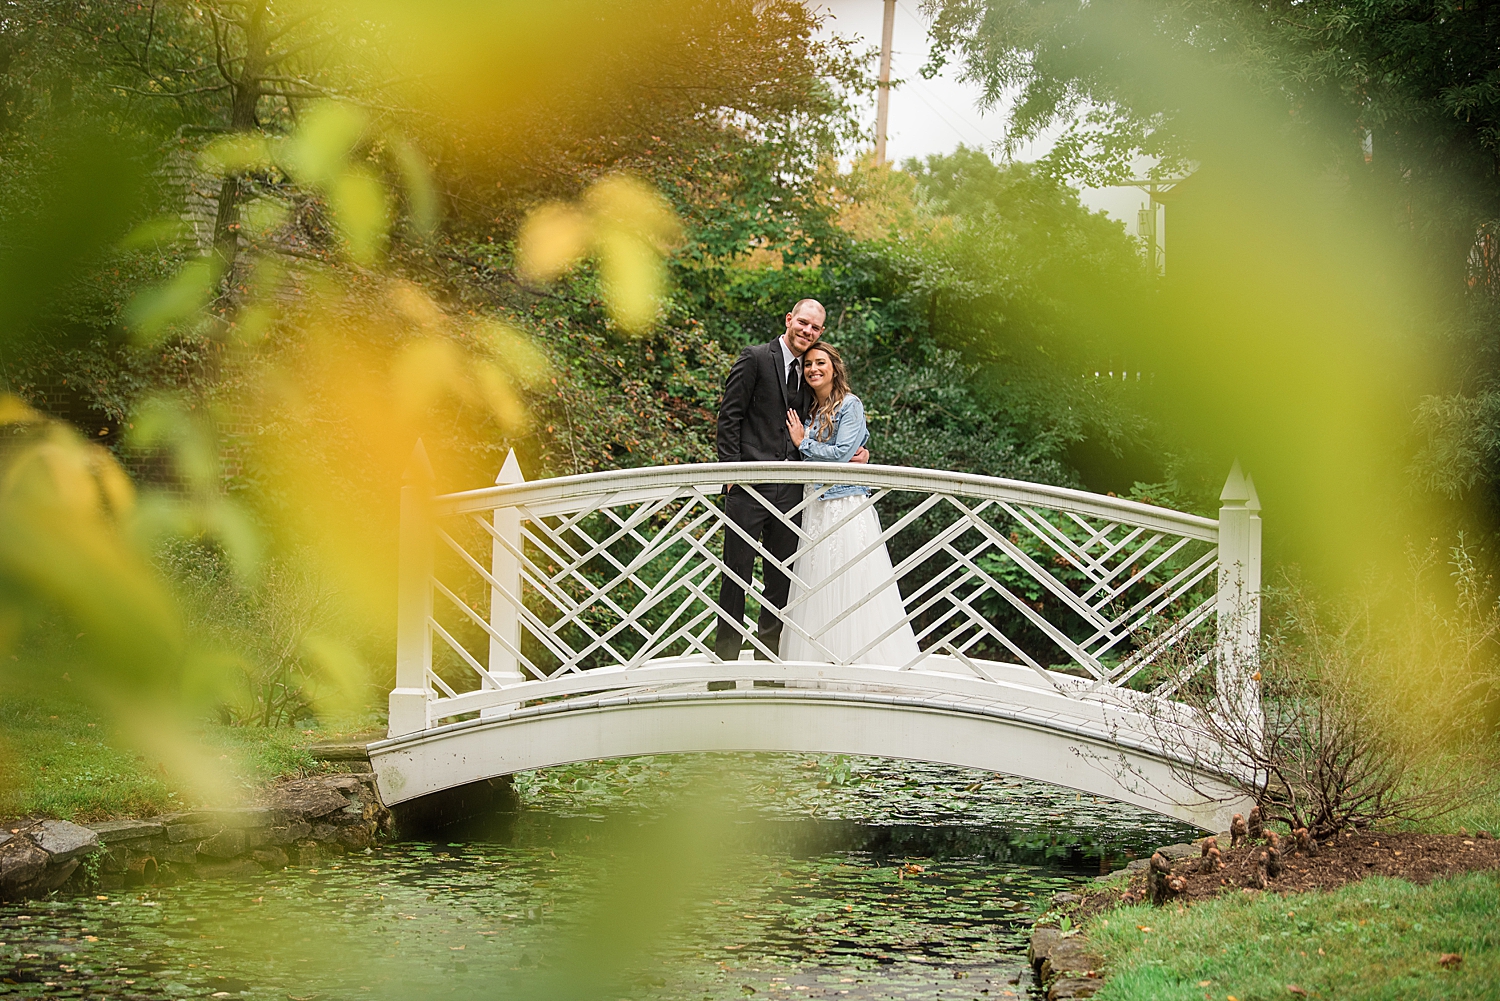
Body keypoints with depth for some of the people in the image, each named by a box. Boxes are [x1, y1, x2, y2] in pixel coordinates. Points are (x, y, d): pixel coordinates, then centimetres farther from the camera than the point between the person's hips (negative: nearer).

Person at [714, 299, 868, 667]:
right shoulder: (755, 359, -1)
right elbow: (729, 416, -5)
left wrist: (853, 452, 5)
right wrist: (732, 469, -12)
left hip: (789, 489, 6)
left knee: (780, 577, 8)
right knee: (737, 569, -4)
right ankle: (725, 655, 1)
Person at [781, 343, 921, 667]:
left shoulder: (850, 405, -3)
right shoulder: (809, 411, 17)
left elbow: (842, 453, -13)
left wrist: (803, 442, -1)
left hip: (846, 503, -7)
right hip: (815, 505, 7)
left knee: (850, 582, -9)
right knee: (818, 582, 1)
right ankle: (824, 661, 2)